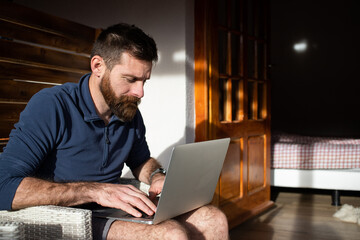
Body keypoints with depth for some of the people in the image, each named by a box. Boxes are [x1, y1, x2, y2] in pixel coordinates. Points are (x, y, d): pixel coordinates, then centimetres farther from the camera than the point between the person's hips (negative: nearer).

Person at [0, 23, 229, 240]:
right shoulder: (50, 106, -14)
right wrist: (95, 191, -30)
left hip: (120, 213, 7)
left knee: (214, 220, -10)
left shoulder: (130, 112, 7)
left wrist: (157, 176, -1)